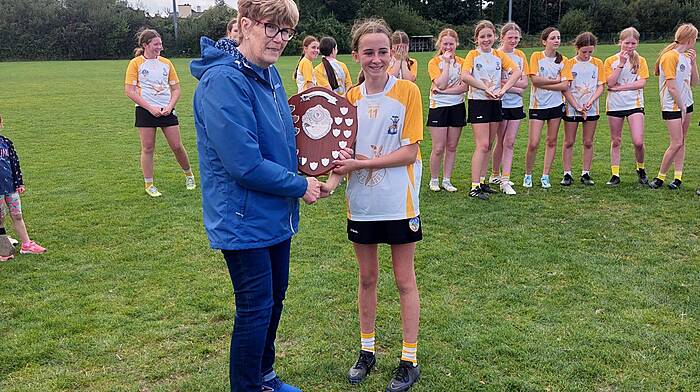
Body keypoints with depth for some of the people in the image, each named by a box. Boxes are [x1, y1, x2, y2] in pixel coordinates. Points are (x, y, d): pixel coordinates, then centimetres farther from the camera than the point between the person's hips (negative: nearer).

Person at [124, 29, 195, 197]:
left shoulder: (166, 62, 8)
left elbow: (176, 89, 12)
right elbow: (129, 91, -7)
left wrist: (170, 106, -5)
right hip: (145, 111, -3)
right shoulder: (136, 63, -3)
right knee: (148, 148, 2)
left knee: (177, 146, 3)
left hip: (166, 110, 3)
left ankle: (188, 174, 26)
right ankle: (149, 185, 15)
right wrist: (150, 108, -13)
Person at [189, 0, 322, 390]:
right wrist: (301, 186, -15)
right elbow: (245, 164, -27)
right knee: (255, 309, 5)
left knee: (274, 298, 21)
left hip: (276, 213, 9)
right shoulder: (224, 81, -23)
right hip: (244, 219, -9)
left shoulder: (270, 73, 5)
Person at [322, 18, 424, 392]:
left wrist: (361, 162, -21)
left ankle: (409, 361, 21)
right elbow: (344, 151, 4)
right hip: (361, 205, 4)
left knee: (404, 281, 8)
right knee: (367, 279, 15)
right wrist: (332, 179, -16)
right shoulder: (350, 97, 2)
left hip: (399, 204, -4)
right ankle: (367, 351, 32)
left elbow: (409, 153, -15)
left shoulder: (407, 91, -10)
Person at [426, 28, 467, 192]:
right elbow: (441, 84, -17)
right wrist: (446, 62, -14)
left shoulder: (461, 62, 6)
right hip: (438, 107, -3)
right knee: (438, 148, -5)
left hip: (457, 107, 3)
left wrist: (444, 91, -16)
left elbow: (465, 86, -7)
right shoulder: (434, 62, -2)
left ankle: (447, 180, 17)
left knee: (452, 147, 7)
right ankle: (434, 180, 12)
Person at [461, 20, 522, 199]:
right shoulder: (473, 54, -5)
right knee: (482, 145, -10)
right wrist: (485, 88, -20)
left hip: (495, 102, 5)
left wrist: (504, 89, -15)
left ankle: (482, 181, 20)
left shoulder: (499, 55, 8)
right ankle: (474, 187, -8)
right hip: (478, 102, -5)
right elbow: (465, 76, -22)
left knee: (488, 145, 10)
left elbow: (517, 72, -2)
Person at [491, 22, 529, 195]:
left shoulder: (520, 56, 8)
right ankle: (495, 175, 23)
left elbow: (525, 83, 3)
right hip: (500, 103, -4)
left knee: (509, 143, 2)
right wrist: (516, 88, -13)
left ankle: (505, 180, 3)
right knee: (501, 142, 5)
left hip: (516, 104, 4)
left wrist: (506, 82, -12)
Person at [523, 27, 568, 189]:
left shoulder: (563, 60, 4)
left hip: (556, 104, 3)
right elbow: (535, 79, -15)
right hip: (538, 105, -3)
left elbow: (565, 86, -6)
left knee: (552, 141, 7)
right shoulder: (536, 56, -3)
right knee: (533, 143, -6)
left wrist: (543, 84, -13)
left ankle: (545, 176, 16)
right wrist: (555, 80, -9)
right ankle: (528, 175, 12)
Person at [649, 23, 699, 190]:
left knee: (681, 142, 7)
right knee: (676, 143, -9)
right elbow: (671, 87, -17)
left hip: (686, 104, 8)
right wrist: (682, 107, -13)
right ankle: (660, 177, 2)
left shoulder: (687, 56, 11)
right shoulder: (670, 57, -15)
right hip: (672, 106, -8)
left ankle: (678, 177, 12)